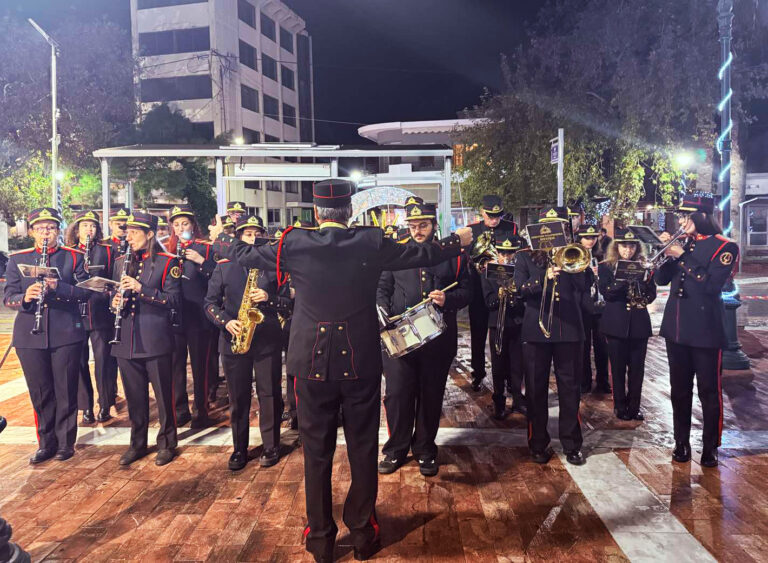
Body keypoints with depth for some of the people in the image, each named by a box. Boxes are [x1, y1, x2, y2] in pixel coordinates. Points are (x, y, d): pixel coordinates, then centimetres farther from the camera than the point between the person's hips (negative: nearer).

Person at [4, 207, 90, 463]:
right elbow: (8, 297, 3)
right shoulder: (17, 259, 8)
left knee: (66, 391, 4)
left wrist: (58, 286, -21)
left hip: (66, 334, -2)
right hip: (29, 335, 2)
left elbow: (85, 291, -5)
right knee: (40, 392, 9)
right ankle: (46, 443, 23)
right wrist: (24, 297, -19)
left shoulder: (73, 257, 3)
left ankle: (65, 442, 18)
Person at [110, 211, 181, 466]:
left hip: (155, 340, -5)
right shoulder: (121, 261, 13)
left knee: (163, 394, 5)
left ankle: (166, 444, 20)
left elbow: (174, 299, -11)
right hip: (126, 342, 5)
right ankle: (137, 444, 29)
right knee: (134, 396, 14)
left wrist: (141, 288, -21)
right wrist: (115, 302, -2)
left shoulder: (166, 262, -4)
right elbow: (115, 295, 21)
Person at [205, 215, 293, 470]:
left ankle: (271, 447, 20)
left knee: (269, 395, 5)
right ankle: (239, 449, 23)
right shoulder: (224, 266, 6)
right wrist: (226, 322, -12)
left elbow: (290, 300, 1)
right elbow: (210, 303, 5)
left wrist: (269, 298, -18)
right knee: (238, 397, 9)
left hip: (268, 339, -1)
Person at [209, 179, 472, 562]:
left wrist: (221, 237, 31)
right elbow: (423, 255, 6)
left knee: (316, 451, 12)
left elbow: (249, 256, 10)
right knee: (363, 448, 13)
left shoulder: (294, 243, -5)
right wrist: (457, 241, 25)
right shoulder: (372, 242, -5)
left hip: (312, 361, 0)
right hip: (360, 361, 0)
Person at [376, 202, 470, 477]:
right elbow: (382, 288, 7)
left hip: (438, 338, 0)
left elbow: (466, 291, 4)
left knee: (431, 395, 10)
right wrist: (384, 314, -9)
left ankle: (425, 450, 27)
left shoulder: (452, 254, 5)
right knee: (396, 393, 3)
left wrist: (447, 299, -16)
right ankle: (396, 449, 22)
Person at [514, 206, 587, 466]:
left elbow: (584, 285, -2)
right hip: (536, 330, -1)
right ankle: (539, 444, 19)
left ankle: (572, 444, 18)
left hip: (569, 329, 1)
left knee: (570, 388, 5)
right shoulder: (525, 257, 6)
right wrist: (544, 278, -24)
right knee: (536, 389, 6)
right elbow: (521, 287, -8)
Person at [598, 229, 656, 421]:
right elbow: (607, 292, -9)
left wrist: (645, 279, -13)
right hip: (616, 323, -2)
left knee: (637, 369, 5)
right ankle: (620, 407, 15)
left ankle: (634, 407, 18)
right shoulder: (606, 267, 3)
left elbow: (651, 296, 5)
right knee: (618, 368, 3)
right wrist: (624, 279, -22)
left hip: (639, 323, 2)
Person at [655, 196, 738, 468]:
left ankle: (710, 447, 20)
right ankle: (681, 443, 25)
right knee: (679, 390, 13)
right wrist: (668, 251, -7)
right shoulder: (684, 244, 9)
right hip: (676, 328, 6)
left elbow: (711, 284, -20)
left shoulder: (725, 247, -7)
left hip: (705, 331, -5)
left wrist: (682, 257, -19)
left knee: (709, 392, 5)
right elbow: (662, 279, 6)